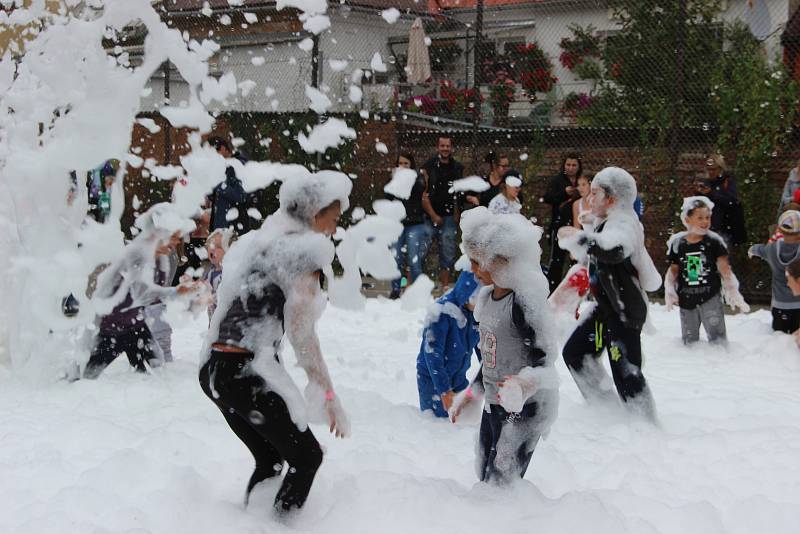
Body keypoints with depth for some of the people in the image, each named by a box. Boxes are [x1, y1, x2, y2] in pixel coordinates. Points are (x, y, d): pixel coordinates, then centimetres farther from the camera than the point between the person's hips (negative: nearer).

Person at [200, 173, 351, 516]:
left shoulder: (259, 243, 17)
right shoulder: (306, 251, -8)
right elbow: (302, 333, -11)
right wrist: (329, 394, -6)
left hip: (214, 368, 8)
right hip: (248, 373, -8)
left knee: (269, 460, 21)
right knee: (306, 456, 8)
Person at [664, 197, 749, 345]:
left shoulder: (714, 241, -5)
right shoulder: (678, 243, 1)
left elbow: (724, 269, -4)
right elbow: (673, 270, 8)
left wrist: (733, 293, -9)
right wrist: (669, 291, -2)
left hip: (710, 298, -2)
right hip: (686, 300, 2)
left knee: (717, 338, -4)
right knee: (689, 341, 14)